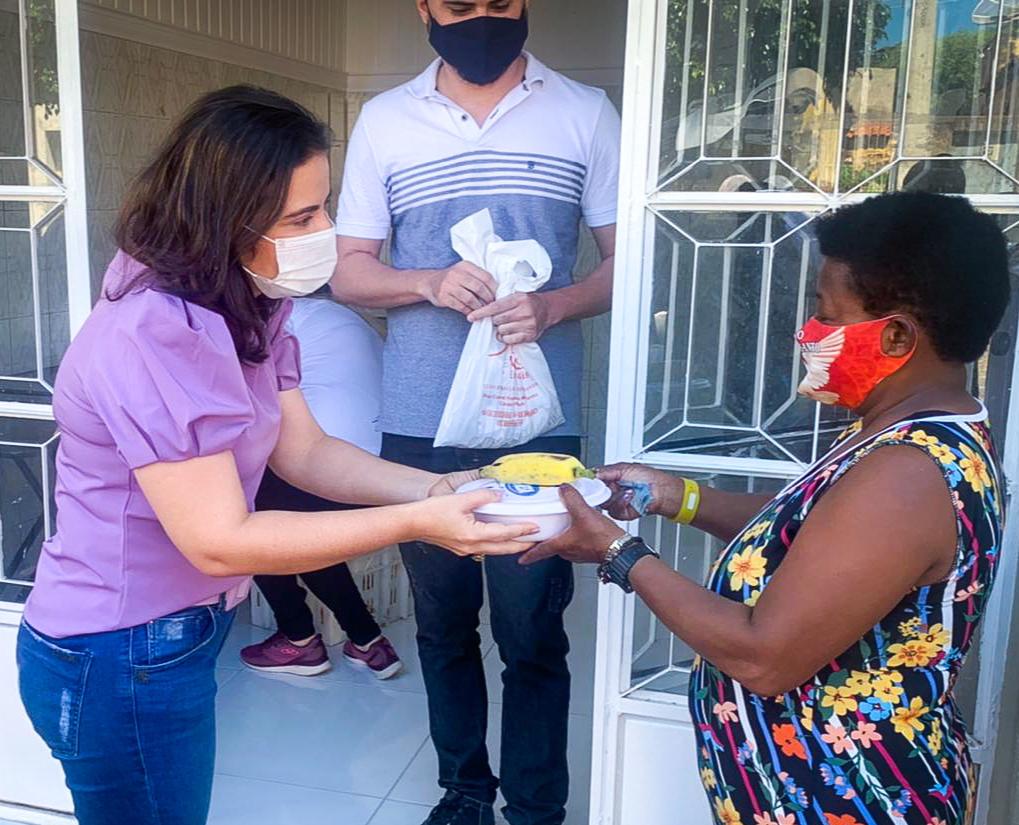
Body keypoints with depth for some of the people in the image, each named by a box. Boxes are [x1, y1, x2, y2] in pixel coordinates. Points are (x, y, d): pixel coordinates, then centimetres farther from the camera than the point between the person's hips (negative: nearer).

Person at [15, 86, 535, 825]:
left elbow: (305, 452, 0)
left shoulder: (245, 309, 1)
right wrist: (414, 523, -30)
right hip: (119, 665, -8)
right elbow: (219, 539, -29)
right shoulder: (154, 337, -29)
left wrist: (435, 488, -14)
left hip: (181, 634, 9)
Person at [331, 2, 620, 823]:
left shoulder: (586, 115, 2)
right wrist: (431, 283, -14)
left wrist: (550, 306, -17)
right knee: (443, 624, 15)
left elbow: (625, 261, 2)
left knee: (533, 632, 6)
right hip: (419, 425, 2)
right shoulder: (384, 121, 5)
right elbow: (347, 271, 6)